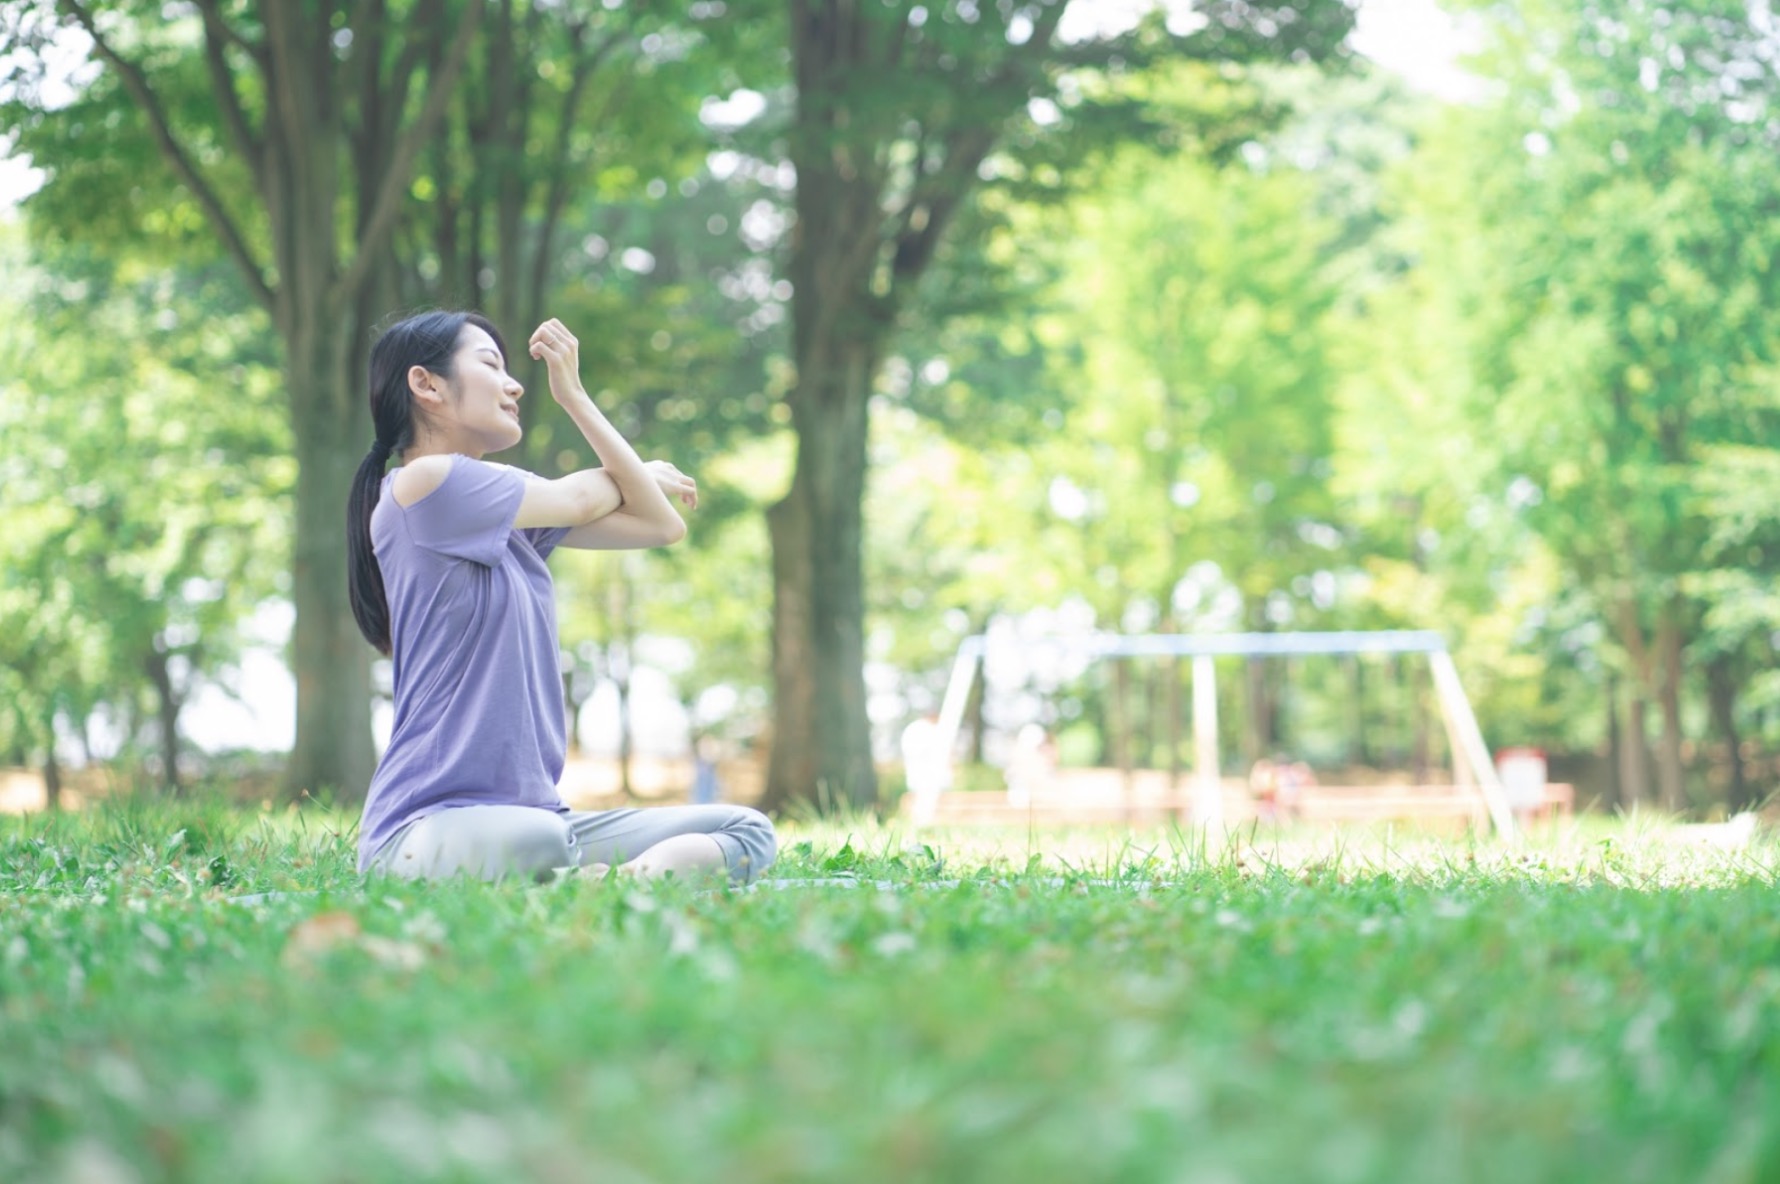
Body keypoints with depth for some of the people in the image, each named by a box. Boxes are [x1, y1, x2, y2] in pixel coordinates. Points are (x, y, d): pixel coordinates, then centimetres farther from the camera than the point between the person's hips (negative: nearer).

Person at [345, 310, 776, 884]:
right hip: (428, 829, -9)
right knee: (536, 839, -44)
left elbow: (662, 525, 13)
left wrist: (574, 396, 15)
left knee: (748, 832, -7)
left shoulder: (507, 513, 17)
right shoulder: (425, 480, -8)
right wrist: (642, 473, 28)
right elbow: (578, 500, 5)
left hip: (534, 814, 9)